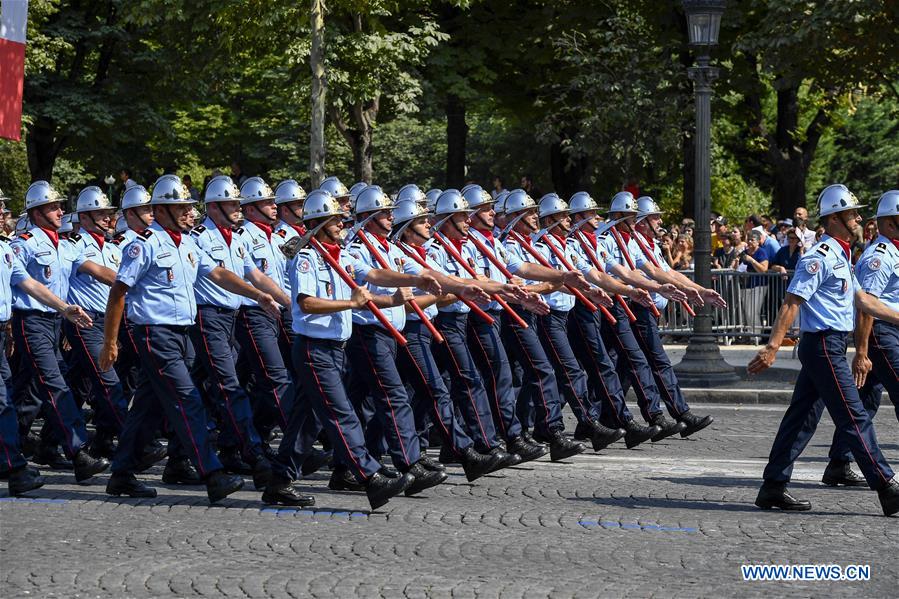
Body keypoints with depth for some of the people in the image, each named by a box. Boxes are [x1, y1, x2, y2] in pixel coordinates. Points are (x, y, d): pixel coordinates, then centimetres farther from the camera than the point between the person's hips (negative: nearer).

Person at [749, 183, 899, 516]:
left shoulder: (839, 257, 17)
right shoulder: (819, 257, -15)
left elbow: (861, 299, 23)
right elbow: (792, 302, -20)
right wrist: (773, 347, -27)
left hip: (829, 347, 10)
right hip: (823, 343, -10)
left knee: (802, 417, 10)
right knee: (855, 418, -8)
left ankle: (773, 488, 14)